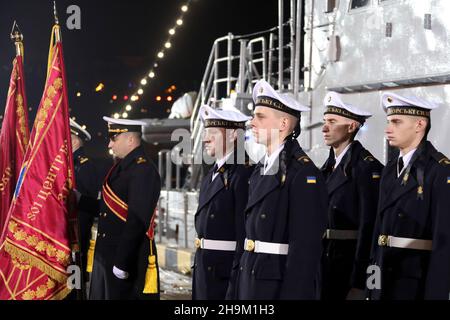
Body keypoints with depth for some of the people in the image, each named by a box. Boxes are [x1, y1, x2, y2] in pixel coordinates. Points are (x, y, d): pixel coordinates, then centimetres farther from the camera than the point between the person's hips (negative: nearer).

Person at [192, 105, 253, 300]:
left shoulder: (244, 174, -15)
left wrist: (238, 275, -22)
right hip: (204, 267, 9)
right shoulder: (212, 174, 16)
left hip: (225, 268, -9)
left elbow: (245, 230, -20)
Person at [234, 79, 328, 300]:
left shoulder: (304, 173, -13)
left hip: (280, 284, -8)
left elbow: (306, 247, -18)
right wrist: (239, 288, 16)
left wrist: (292, 294, -22)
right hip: (251, 281, 8)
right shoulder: (261, 170, 15)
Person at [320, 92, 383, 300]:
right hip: (324, 262, 7)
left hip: (350, 260, -7)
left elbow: (368, 225, -16)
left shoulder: (366, 166, -11)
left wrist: (359, 282, -19)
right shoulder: (328, 167, 14)